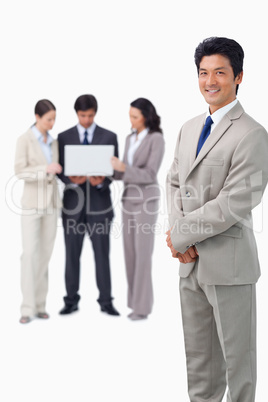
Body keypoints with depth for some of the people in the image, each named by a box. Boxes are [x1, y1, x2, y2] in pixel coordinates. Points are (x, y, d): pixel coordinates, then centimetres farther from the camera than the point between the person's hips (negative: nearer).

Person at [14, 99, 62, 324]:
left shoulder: (53, 142, 10)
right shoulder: (24, 140, -7)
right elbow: (20, 171, -15)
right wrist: (45, 169, -28)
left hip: (52, 202, 5)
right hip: (32, 202, -5)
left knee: (45, 254, 6)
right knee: (30, 253, -10)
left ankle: (40, 304, 13)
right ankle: (28, 308, -6)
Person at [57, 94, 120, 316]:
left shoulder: (109, 137, 5)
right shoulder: (64, 137, 6)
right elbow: (60, 170, 4)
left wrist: (102, 181, -17)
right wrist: (72, 180, -17)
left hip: (99, 202, -1)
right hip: (73, 202, 1)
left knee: (102, 253, 2)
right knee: (72, 254, 6)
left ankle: (106, 301, 9)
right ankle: (71, 300, 15)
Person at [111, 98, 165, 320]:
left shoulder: (157, 139, -12)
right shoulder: (130, 139, 12)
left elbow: (150, 174, -19)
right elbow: (124, 172, 13)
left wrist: (122, 167, -27)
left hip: (146, 200, -8)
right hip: (129, 199, 8)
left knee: (142, 254, -7)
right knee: (130, 253, 7)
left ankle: (142, 306, 0)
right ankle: (136, 301, 16)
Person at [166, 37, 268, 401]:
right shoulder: (189, 128, 11)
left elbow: (235, 203, -21)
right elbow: (175, 181, 13)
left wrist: (181, 234, -14)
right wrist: (179, 236, -4)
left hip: (228, 262, -7)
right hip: (191, 261, 7)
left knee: (236, 355, 9)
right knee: (197, 354, 19)